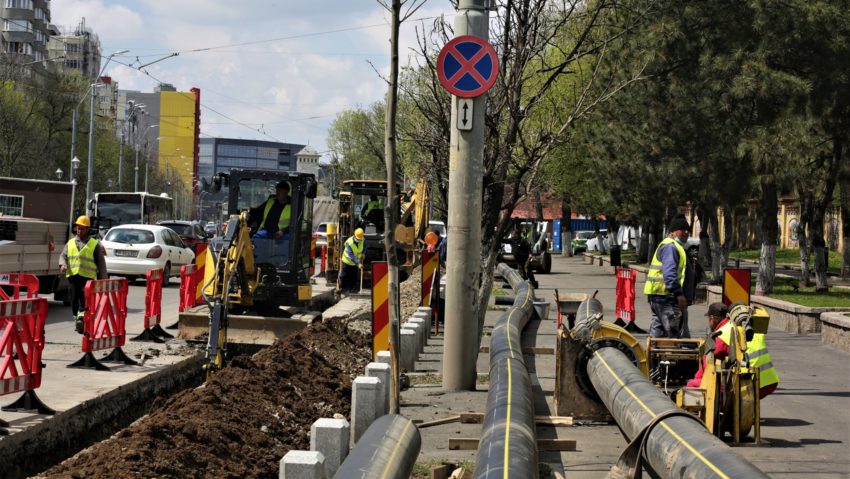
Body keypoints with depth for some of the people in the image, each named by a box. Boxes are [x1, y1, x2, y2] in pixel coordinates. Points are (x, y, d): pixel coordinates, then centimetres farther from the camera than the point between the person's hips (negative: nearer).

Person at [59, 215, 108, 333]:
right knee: (74, 300, 6)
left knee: (85, 299, -16)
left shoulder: (95, 244, 9)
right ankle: (76, 319, 16)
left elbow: (101, 263, 8)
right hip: (72, 275, 4)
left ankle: (81, 317, -26)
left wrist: (104, 279, 4)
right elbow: (63, 255, 14)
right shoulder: (70, 243, 20)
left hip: (87, 276, -4)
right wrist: (63, 264, -10)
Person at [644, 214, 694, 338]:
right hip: (667, 298, -11)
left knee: (657, 334, 11)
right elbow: (669, 272, -22)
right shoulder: (670, 246, -10)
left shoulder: (675, 247, 25)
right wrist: (678, 293, -27)